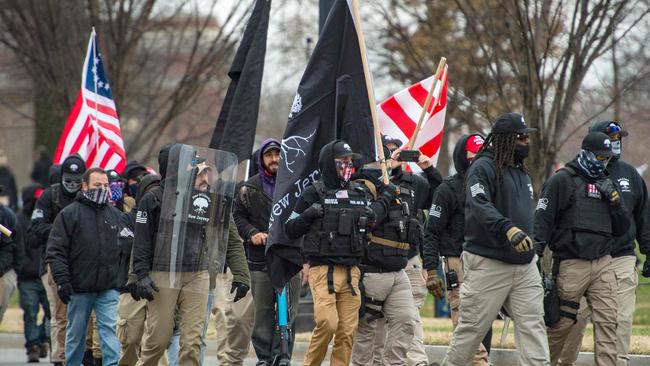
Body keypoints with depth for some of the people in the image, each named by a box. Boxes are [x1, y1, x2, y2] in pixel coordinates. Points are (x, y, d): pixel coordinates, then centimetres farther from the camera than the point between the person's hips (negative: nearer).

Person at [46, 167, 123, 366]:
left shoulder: (116, 215, 12)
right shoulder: (69, 214, 0)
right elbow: (55, 251, -4)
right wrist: (62, 280, -13)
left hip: (109, 289, 1)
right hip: (79, 289, -1)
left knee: (111, 330, -12)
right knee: (76, 334, 9)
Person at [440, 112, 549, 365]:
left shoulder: (521, 173, 19)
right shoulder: (482, 168, -9)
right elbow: (480, 206, -26)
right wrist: (508, 228, -41)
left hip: (524, 264, 7)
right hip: (488, 263, -7)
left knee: (533, 325, -2)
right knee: (472, 328, 0)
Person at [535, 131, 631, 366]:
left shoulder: (607, 184, 18)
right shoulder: (562, 180, 0)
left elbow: (622, 229, 16)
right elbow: (543, 220, -4)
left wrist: (613, 199, 2)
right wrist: (536, 254, -13)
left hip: (603, 263, 5)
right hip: (571, 264, -5)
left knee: (607, 321, -5)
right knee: (562, 322, -1)